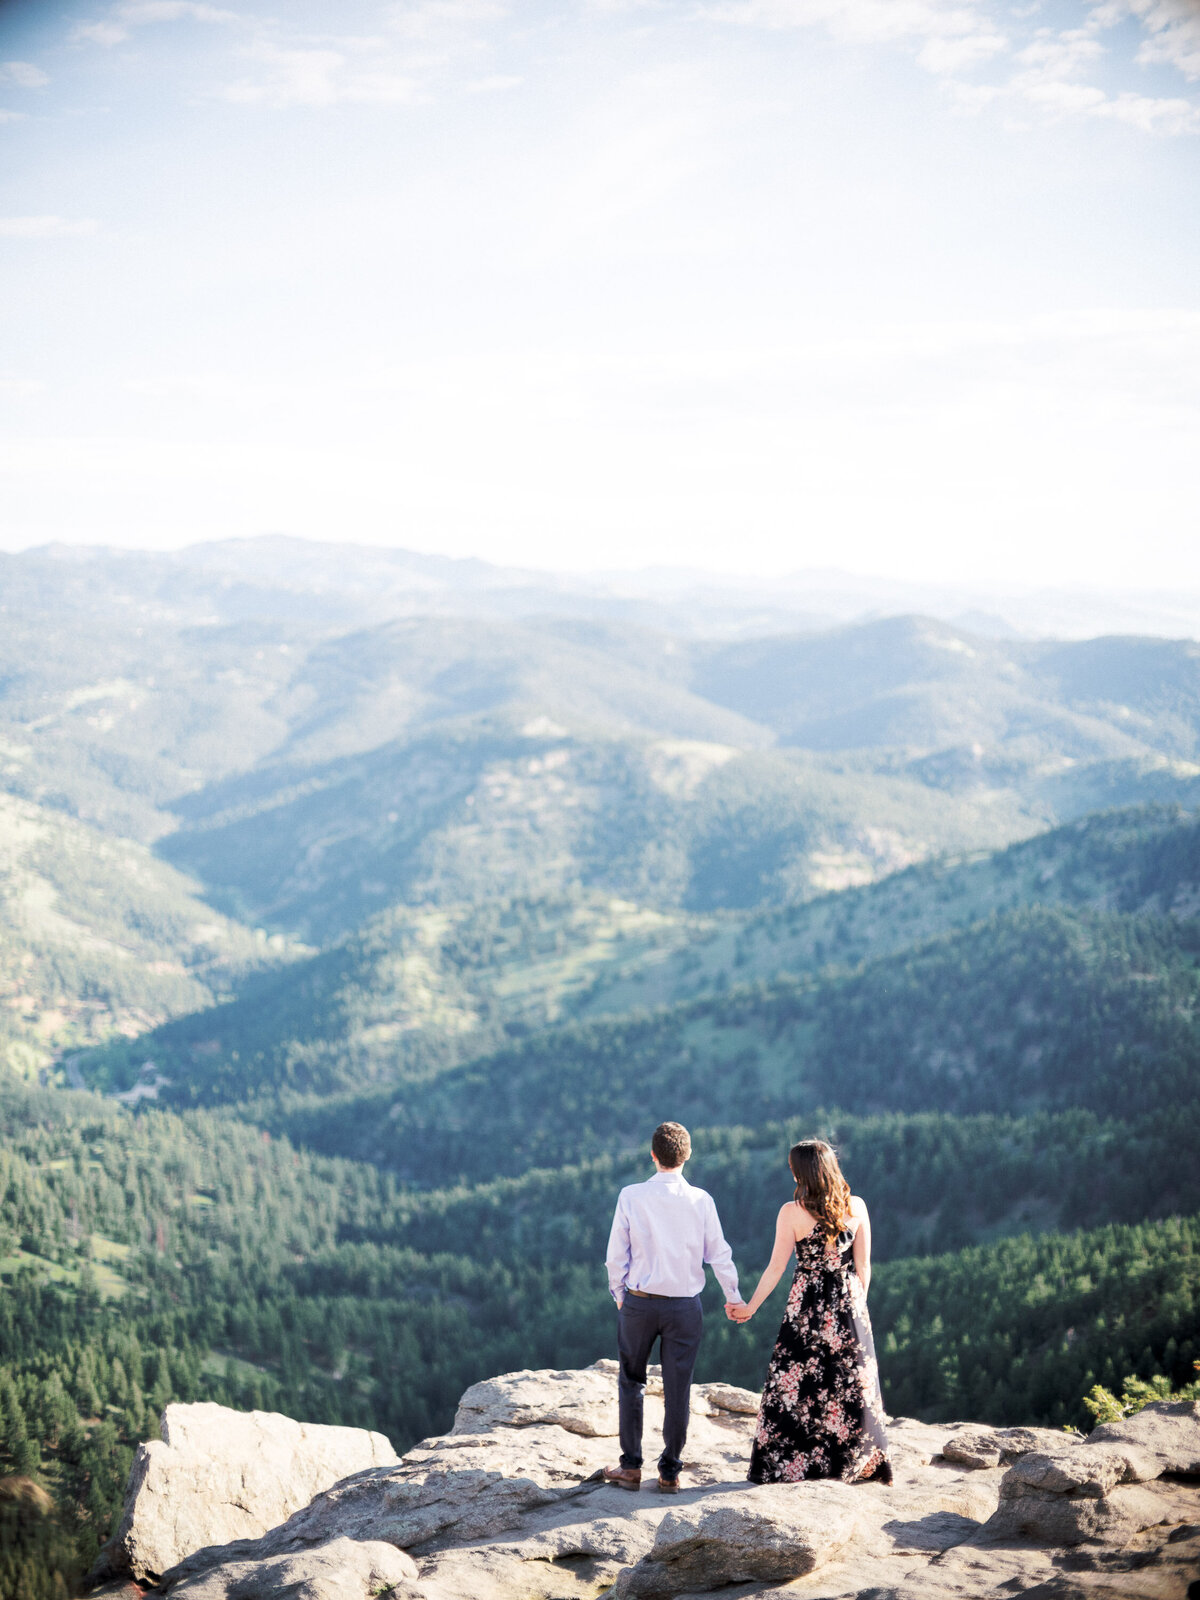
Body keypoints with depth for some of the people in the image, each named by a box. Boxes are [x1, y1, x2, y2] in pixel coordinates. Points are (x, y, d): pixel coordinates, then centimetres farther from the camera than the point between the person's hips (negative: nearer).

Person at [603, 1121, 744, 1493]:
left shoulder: (631, 1196, -8)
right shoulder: (700, 1200, -6)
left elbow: (616, 1255, -4)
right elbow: (719, 1253, 0)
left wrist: (619, 1293, 12)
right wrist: (732, 1296, 15)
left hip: (639, 1302, 0)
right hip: (685, 1305, 0)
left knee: (631, 1381, 15)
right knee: (678, 1388, 8)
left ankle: (630, 1466, 15)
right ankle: (670, 1472, 14)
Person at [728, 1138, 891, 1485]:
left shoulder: (792, 1212, -11)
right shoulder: (856, 1207, -3)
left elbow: (776, 1268, -7)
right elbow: (863, 1267, 1)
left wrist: (749, 1308, 4)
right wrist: (856, 1306, 15)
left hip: (807, 1306, -3)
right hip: (848, 1307, 3)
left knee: (794, 1387, 6)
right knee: (852, 1385, 13)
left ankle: (788, 1466, 10)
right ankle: (863, 1463, 19)